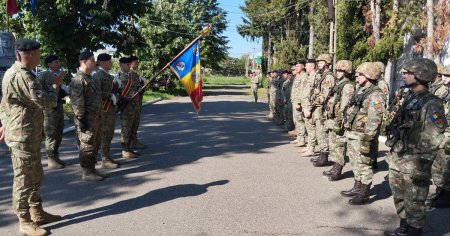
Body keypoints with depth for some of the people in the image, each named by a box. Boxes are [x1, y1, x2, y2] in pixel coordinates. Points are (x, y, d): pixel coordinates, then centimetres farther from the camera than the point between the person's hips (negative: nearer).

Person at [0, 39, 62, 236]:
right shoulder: (22, 75, -21)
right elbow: (46, 102, -23)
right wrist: (54, 86, -6)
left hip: (30, 136, 10)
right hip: (23, 138, -10)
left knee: (36, 177, 18)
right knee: (24, 180, 1)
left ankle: (37, 214, 30)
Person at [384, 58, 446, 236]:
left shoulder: (432, 104, -14)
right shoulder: (409, 98, 11)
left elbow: (433, 139, -18)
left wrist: (422, 165, -20)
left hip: (413, 163, -8)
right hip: (397, 159, 8)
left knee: (414, 203, 4)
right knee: (400, 198, 20)